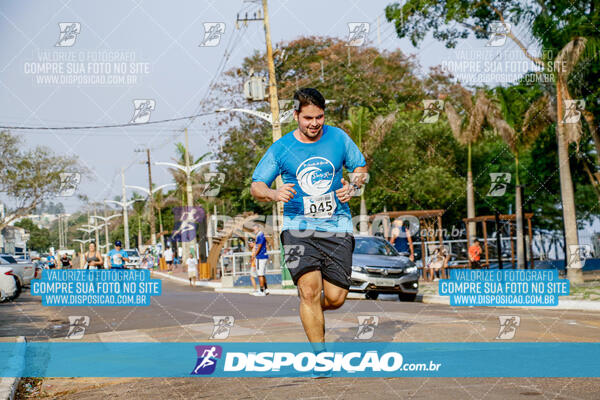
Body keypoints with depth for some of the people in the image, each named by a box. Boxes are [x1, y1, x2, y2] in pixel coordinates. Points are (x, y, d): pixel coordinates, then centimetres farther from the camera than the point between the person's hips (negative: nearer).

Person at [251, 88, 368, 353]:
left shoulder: (338, 138, 5)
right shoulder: (280, 149, 0)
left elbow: (361, 167, 18)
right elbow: (256, 186, 3)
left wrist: (352, 186, -4)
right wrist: (275, 194, -19)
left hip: (337, 225, 2)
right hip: (298, 227, -1)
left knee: (335, 298, -3)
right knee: (310, 289, -19)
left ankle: (311, 311, 34)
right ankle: (320, 354, -8)